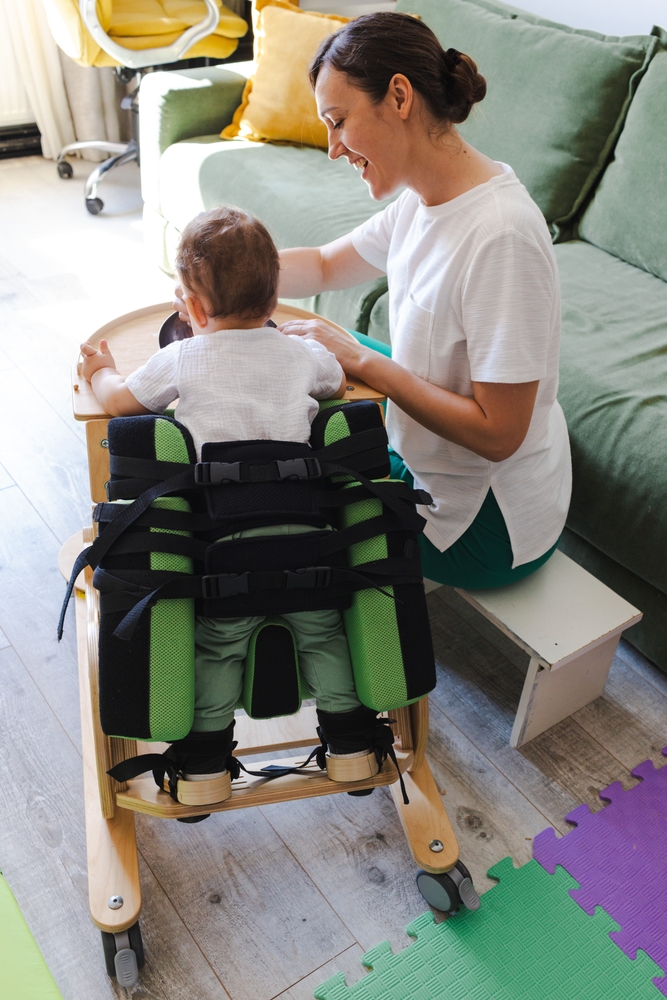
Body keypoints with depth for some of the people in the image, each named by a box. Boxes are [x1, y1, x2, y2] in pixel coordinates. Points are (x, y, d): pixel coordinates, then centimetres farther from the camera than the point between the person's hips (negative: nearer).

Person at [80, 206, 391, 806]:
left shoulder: (182, 360, -1)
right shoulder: (304, 355, 6)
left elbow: (118, 401, 12)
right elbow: (341, 385, 28)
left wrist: (101, 372, 34)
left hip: (222, 541, -2)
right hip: (302, 533, 2)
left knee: (216, 648, 14)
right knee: (322, 633, 19)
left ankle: (206, 766, 22)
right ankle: (352, 745, 26)